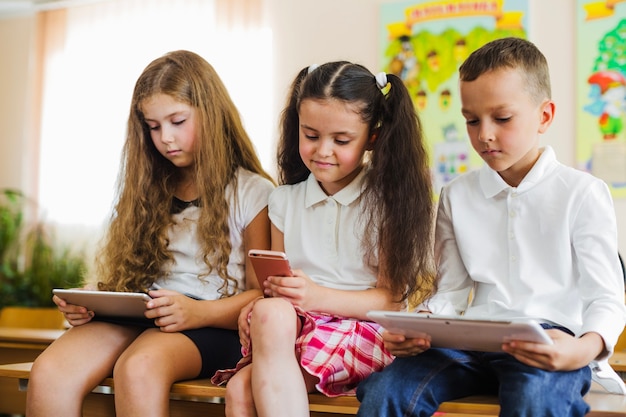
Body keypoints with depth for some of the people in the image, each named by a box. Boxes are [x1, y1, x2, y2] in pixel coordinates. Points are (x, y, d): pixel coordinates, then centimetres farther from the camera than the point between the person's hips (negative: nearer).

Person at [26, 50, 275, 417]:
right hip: (136, 317, 4)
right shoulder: (148, 189, 20)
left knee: (138, 369, -37)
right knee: (48, 374, -26)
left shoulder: (252, 192, 5)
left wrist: (198, 312, -18)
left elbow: (260, 293, 0)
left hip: (211, 324, -4)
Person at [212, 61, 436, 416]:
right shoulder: (284, 201, 15)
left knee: (272, 316, -32)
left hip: (365, 334, -3)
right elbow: (279, 288, 14)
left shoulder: (387, 201, 1)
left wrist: (319, 296, -20)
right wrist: (258, 306, -10)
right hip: (290, 326, 4)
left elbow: (391, 299, -4)